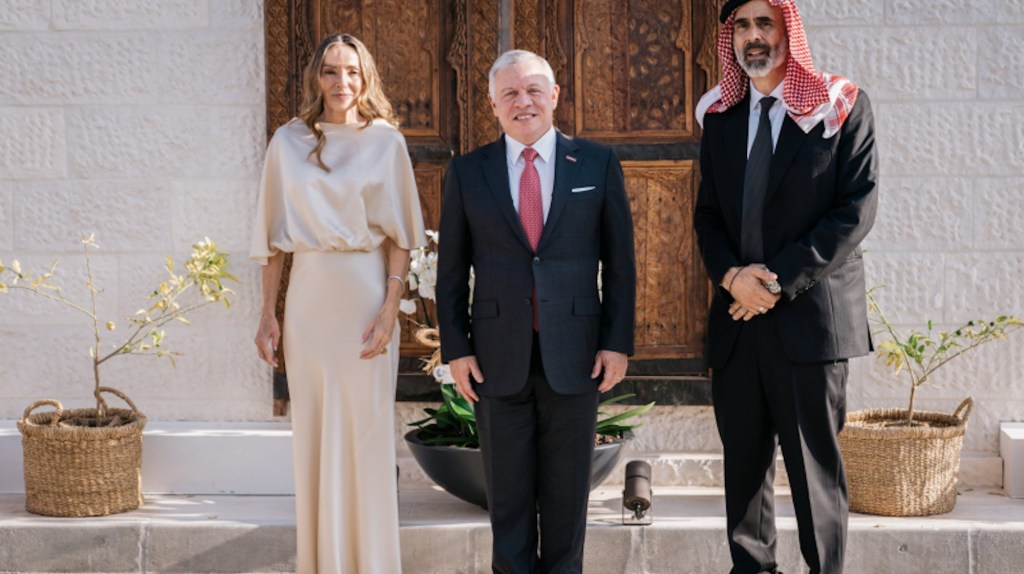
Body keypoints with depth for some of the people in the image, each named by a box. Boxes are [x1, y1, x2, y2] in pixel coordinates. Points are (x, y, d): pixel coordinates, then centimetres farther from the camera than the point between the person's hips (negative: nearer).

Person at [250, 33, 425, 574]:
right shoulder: (288, 141, 6)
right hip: (309, 297, 2)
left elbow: (400, 235, -1)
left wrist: (390, 309, -10)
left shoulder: (385, 140, 1)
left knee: (367, 431, 2)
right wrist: (268, 314, 3)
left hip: (366, 297, -2)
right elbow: (274, 235, 7)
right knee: (312, 433, 7)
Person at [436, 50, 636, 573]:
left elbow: (619, 261, 4)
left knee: (567, 491, 8)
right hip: (498, 356, 0)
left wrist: (617, 343, -2)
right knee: (507, 492, 8)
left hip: (574, 353, 0)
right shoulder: (466, 173, 5)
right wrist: (456, 349, -1)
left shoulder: (597, 165, 3)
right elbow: (451, 270, 6)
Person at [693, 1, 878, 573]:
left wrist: (781, 282, -13)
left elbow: (856, 210, -8)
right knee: (744, 461, 9)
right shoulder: (720, 116, 13)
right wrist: (732, 275, -6)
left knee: (815, 463, -1)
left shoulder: (842, 107, -1)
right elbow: (708, 214, 14)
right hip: (737, 320, 5)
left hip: (810, 316, -4)